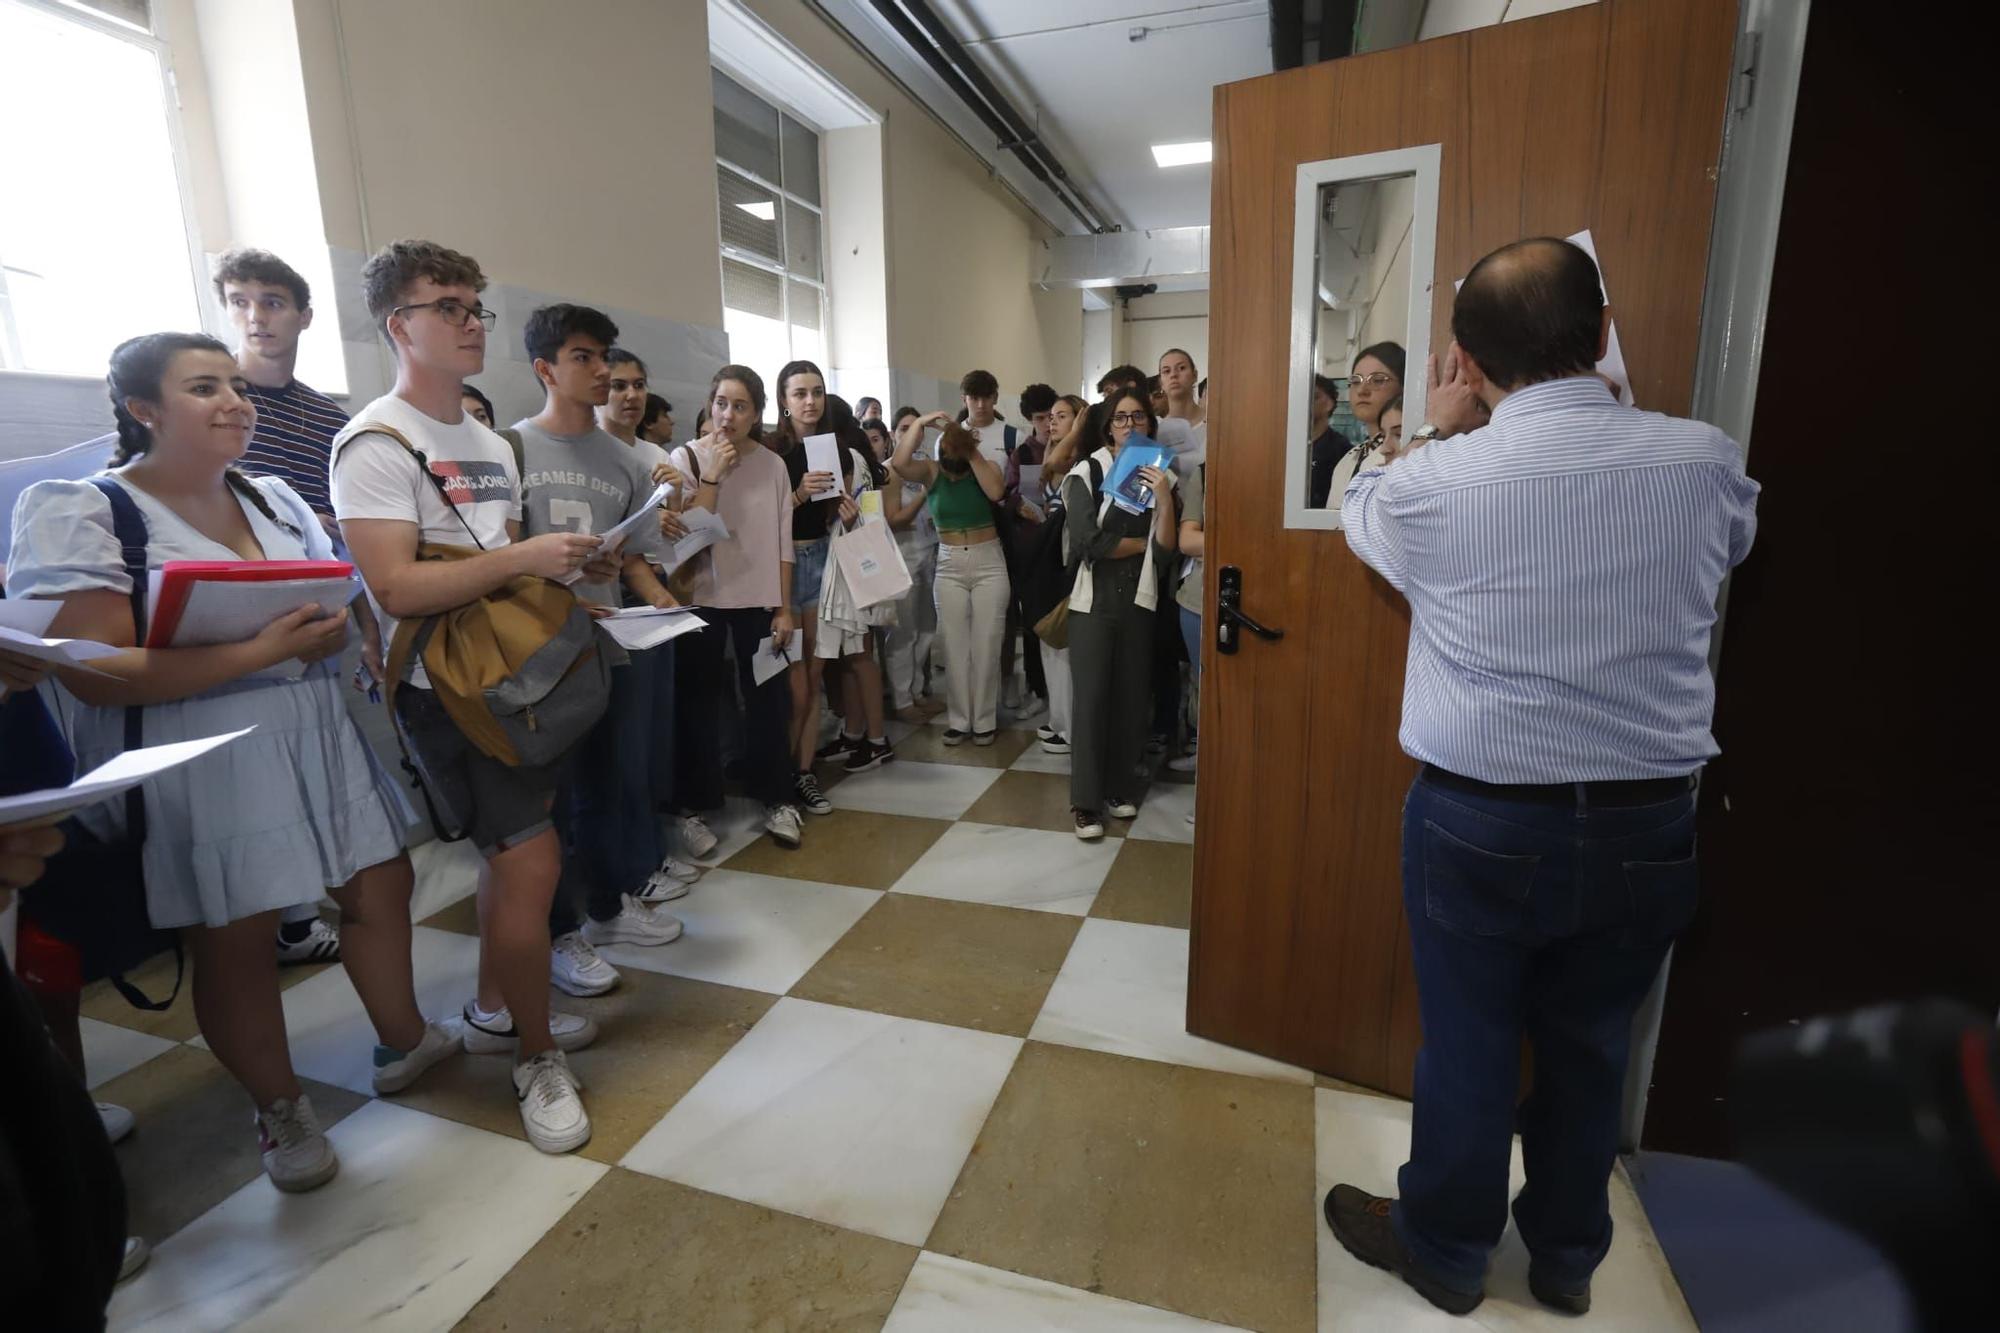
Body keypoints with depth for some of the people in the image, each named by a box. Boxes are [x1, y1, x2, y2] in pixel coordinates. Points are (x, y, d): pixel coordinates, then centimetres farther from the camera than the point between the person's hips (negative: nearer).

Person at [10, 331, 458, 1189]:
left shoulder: (274, 498, 10)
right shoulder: (76, 512, -9)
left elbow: (343, 601, 14)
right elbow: (93, 673, -18)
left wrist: (335, 631, -10)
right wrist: (262, 650, -25)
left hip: (320, 735, 6)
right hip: (196, 761, -6)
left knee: (382, 885, 13)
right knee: (233, 942, 5)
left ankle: (403, 1044, 35)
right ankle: (280, 1110, 27)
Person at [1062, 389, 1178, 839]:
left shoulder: (1160, 475, 8)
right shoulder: (1086, 473, -1)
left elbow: (1165, 551, -2)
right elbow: (1084, 541, -15)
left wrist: (1164, 499, -15)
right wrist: (1140, 543, -4)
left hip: (1139, 600, 3)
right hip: (1093, 599, -3)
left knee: (1131, 696, 6)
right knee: (1091, 696, -6)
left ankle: (1119, 788, 21)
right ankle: (1086, 801, 1)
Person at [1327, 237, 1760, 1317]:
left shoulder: (1434, 483, -15)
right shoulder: (1706, 461, -7)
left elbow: (1359, 511, 9)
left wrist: (1437, 431, 21)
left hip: (1479, 821, -3)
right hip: (1648, 823, 4)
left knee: (1467, 1048, 14)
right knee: (1590, 1049, 21)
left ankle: (1445, 1249, 37)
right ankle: (1567, 1257, 44)